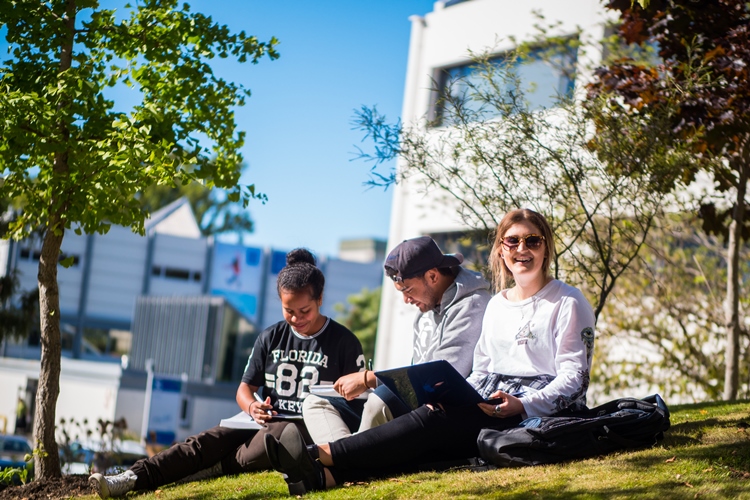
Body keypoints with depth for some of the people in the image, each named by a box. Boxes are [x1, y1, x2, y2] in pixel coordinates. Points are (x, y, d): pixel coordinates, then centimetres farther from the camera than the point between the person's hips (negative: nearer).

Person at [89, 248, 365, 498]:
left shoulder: (343, 341, -1)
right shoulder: (270, 338, 11)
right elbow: (245, 388, 13)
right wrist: (252, 406, -11)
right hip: (266, 421, 4)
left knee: (272, 437, -39)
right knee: (207, 441, -20)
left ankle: (217, 467, -19)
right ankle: (133, 478, -31)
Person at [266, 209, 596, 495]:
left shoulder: (568, 303, 0)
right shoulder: (496, 306, 20)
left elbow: (573, 376, -8)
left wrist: (522, 406, -22)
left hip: (539, 413, -6)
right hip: (491, 406, 6)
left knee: (434, 421, -26)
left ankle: (322, 456, -36)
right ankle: (326, 475, -44)